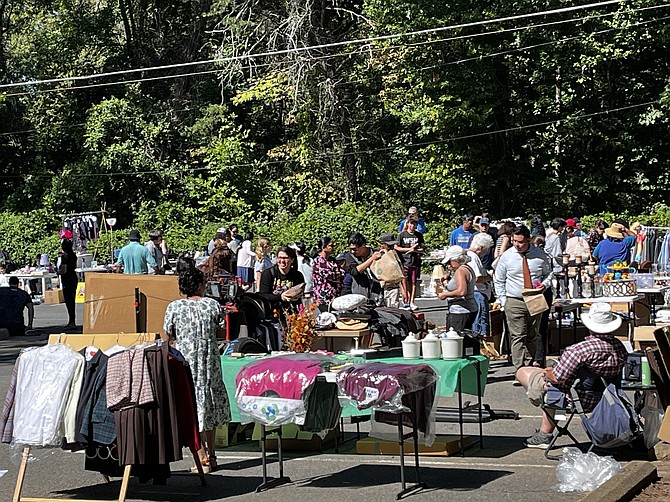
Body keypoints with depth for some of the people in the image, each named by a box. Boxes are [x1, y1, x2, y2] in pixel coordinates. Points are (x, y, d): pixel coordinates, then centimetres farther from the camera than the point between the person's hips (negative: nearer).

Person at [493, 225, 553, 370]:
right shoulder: (506, 256, -3)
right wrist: (503, 301, -4)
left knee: (532, 337, 11)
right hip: (514, 302, -3)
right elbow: (498, 281, 4)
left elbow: (548, 274, 15)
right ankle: (520, 370, -15)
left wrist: (545, 283, -8)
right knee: (518, 337, -11)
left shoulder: (539, 255, 1)